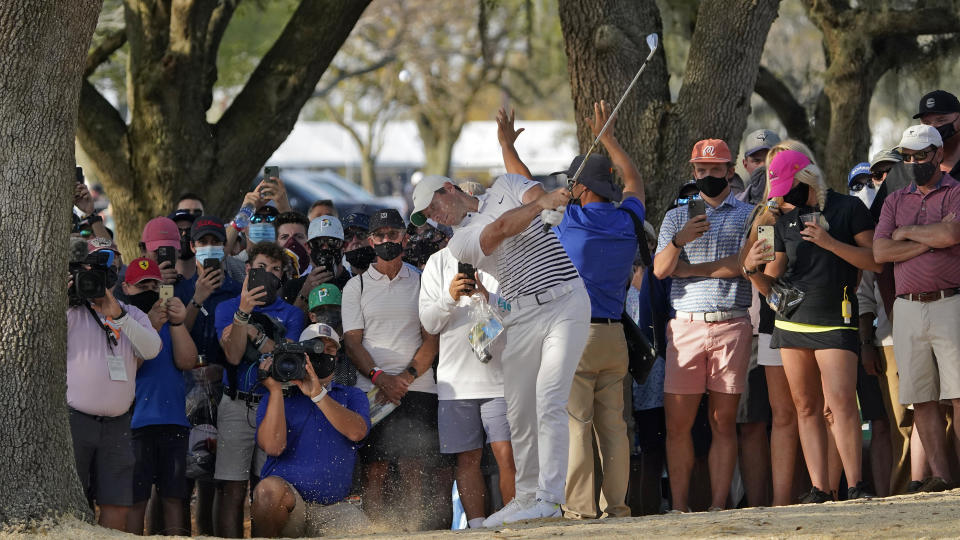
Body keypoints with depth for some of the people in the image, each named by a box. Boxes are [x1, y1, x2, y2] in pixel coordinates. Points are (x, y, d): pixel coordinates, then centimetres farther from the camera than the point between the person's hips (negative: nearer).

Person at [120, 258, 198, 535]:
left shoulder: (169, 321, 16)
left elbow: (187, 361, 3)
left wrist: (178, 323, -10)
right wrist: (151, 327, -20)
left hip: (173, 419, 4)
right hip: (135, 419, -4)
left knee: (173, 497, 3)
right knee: (136, 499, -5)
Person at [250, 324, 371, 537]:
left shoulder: (352, 397, 14)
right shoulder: (278, 398, 11)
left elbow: (356, 432, -10)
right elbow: (273, 446, -8)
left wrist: (318, 394, -17)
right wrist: (276, 390, -9)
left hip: (333, 507, 1)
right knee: (271, 488, -36)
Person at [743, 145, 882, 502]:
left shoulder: (848, 209, 3)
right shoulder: (785, 221, 16)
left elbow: (875, 261, -3)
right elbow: (770, 285, 17)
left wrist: (830, 243, -14)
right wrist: (753, 268, -5)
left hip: (835, 322, -5)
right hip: (792, 322, 5)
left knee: (841, 402, -17)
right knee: (806, 406, 0)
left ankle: (855, 486, -18)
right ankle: (819, 490, -1)